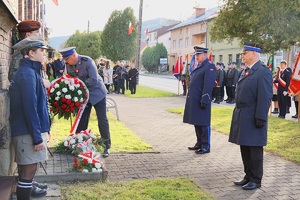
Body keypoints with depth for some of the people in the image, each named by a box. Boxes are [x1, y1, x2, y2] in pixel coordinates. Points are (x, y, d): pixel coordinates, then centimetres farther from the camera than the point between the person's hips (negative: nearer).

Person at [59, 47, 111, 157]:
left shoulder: (87, 61, -23)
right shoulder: (68, 65, -6)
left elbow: (94, 80, -27)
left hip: (96, 93, -5)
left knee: (102, 120, -2)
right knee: (82, 120, 9)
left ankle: (107, 147, 9)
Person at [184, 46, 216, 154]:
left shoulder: (209, 66, -12)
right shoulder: (199, 66, 16)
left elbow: (208, 85, -19)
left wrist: (204, 101, -22)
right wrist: (190, 98, 19)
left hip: (201, 101, -9)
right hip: (193, 100, 9)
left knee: (203, 124, -1)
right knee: (197, 123, 16)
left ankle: (205, 146, 9)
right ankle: (199, 143, 27)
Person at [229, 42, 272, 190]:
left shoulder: (263, 72, -13)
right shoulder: (247, 71, 14)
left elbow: (265, 97, -18)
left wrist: (260, 118, -19)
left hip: (253, 118, -8)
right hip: (242, 117, 9)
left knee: (254, 149, 3)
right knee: (244, 148, 16)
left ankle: (256, 180, 15)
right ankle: (248, 176, 29)